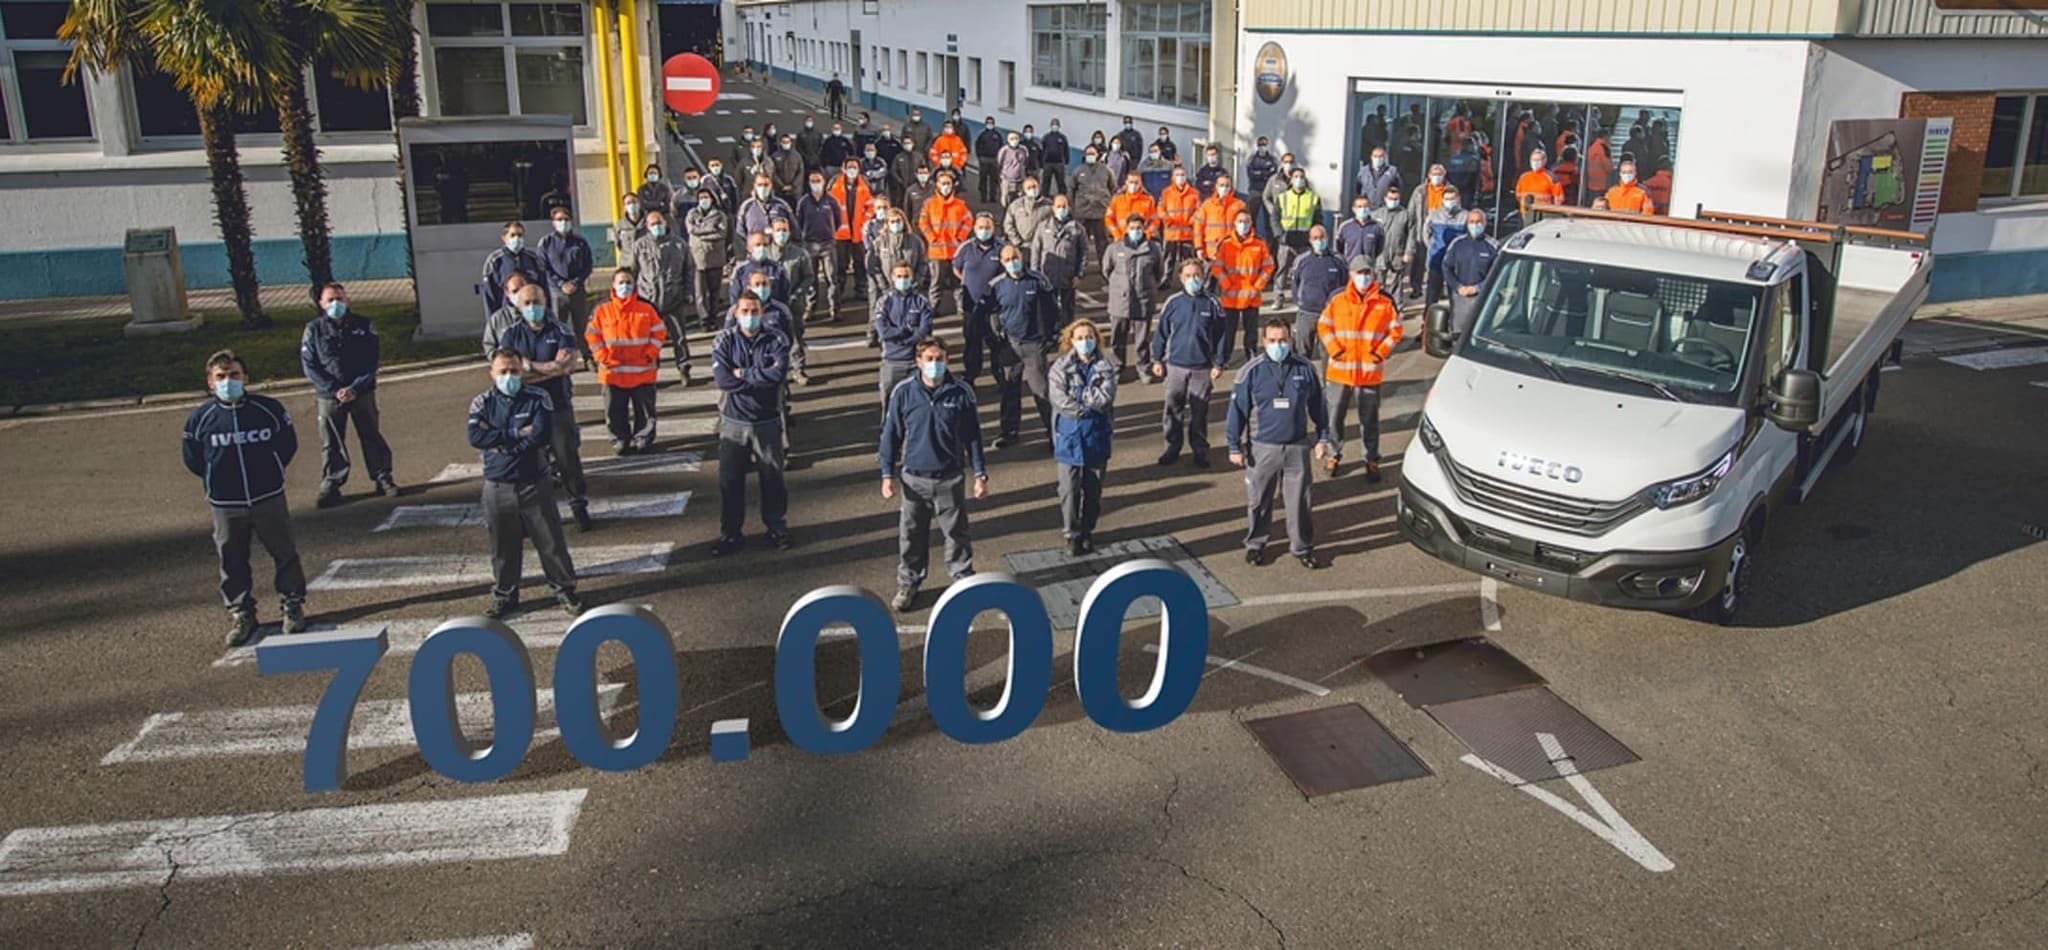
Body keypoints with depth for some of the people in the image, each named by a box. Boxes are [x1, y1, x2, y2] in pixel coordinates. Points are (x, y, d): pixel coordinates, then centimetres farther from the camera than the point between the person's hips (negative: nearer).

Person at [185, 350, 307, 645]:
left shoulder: (269, 409, -6)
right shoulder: (200, 418, -4)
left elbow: (288, 444, 6)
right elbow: (192, 458, 8)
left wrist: (270, 471, 4)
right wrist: (216, 479, 6)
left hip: (269, 499, -1)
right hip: (225, 506, 1)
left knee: (284, 553, 7)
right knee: (232, 562, 8)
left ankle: (293, 605, 22)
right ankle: (240, 613, 21)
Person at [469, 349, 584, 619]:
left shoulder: (538, 399, -3)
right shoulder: (482, 403, 1)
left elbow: (541, 435, -17)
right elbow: (475, 437, -15)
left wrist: (501, 443, -15)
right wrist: (517, 433, -16)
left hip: (535, 484, -1)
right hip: (497, 487, 1)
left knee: (551, 542, 6)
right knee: (503, 547, 12)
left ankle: (565, 591, 19)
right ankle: (504, 596, 27)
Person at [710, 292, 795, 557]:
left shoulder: (776, 341, -2)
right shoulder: (724, 342, -1)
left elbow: (779, 374, -20)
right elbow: (723, 379, -15)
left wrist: (743, 374, -14)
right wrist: (762, 377, -14)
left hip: (768, 422, 0)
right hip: (733, 423, 0)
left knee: (772, 478, 10)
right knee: (729, 480, 4)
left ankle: (777, 528, 26)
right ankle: (730, 533, 17)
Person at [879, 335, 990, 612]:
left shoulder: (961, 393, -5)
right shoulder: (903, 392, -5)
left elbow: (973, 436, 2)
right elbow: (891, 435, 2)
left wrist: (980, 475, 1)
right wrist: (887, 475, 0)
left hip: (951, 478, 0)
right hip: (914, 478, 1)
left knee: (956, 533, 10)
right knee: (910, 535, 10)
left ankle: (964, 580, 27)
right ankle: (908, 584, 27)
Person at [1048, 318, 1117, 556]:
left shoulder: (1105, 366, 0)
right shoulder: (1060, 367, -4)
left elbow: (1106, 396, -14)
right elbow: (1060, 400, -15)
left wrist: (1077, 398, -15)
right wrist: (1091, 404, -13)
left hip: (1097, 436, 2)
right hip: (1069, 436, -2)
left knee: (1093, 487, 11)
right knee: (1070, 488, 0)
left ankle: (1087, 530, 26)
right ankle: (1071, 534, 11)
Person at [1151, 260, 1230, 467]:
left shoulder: (1212, 304, -2)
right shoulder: (1173, 303, 0)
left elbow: (1222, 335, 2)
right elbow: (1161, 332, 7)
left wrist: (1219, 363, 0)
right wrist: (1157, 359, 6)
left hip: (1202, 368, -1)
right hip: (1175, 365, 1)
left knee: (1199, 410, 6)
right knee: (1173, 408, 6)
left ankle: (1200, 450, 18)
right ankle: (1172, 447, 19)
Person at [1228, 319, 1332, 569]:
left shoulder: (1305, 369, 0)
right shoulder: (1251, 372, -7)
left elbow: (1317, 406, 11)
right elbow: (1237, 411, -3)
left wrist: (1323, 438, 12)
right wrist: (1235, 447, -4)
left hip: (1297, 448, 1)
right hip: (1262, 448, -1)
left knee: (1300, 501, 7)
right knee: (1258, 501, 10)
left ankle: (1302, 547, 22)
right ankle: (1256, 544, 28)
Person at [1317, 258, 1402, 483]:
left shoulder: (1385, 304, 1)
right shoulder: (1337, 302, 1)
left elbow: (1395, 331, 5)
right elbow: (1323, 326, 6)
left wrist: (1381, 353, -7)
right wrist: (1334, 350, -7)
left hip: (1370, 373, -1)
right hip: (1339, 371, 1)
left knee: (1369, 420, 6)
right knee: (1334, 416, 8)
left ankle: (1372, 460, 17)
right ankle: (1334, 454, 25)